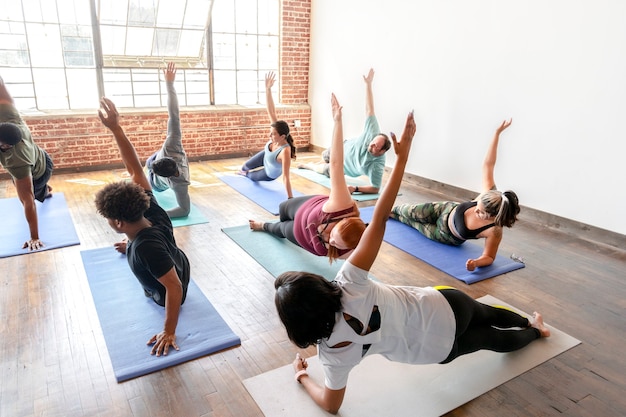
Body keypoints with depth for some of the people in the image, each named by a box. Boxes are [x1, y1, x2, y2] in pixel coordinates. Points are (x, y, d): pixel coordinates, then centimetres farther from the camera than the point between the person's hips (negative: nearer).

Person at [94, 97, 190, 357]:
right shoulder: (151, 212, -28)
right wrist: (115, 128, -32)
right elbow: (135, 169, -27)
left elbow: (175, 288, -43)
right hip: (179, 265, 6)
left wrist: (169, 331, -35)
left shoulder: (146, 247, -45)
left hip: (166, 294, -5)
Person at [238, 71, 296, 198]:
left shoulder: (285, 151, -49)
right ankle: (243, 171, 64)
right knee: (247, 166, 26)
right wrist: (268, 89, -50)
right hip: (265, 156, 4)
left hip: (271, 173, -3)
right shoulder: (276, 132, -34)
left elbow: (285, 177, -48)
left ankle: (246, 174, 63)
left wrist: (290, 199, -45)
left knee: (253, 177, 25)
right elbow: (271, 111, -39)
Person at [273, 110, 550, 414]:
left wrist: (302, 375, 5)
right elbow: (380, 217, -33)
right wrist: (402, 155, -32)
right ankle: (530, 324, 65)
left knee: (491, 339, 34)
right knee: (486, 315, 36)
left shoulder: (332, 350, -27)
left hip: (438, 348, 0)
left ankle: (534, 332, 61)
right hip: (445, 305, 0)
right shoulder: (348, 282, -29)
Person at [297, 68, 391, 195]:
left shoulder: (377, 165, -45)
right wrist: (368, 84, -45)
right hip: (344, 148, 2)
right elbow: (369, 109, -39)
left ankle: (309, 166, 56)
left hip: (345, 168, -2)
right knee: (325, 156, 32)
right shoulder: (373, 133, -39)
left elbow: (375, 189, -42)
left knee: (325, 170, 20)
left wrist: (355, 189, -54)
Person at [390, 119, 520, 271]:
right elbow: (488, 164, -27)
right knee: (412, 212, 8)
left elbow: (489, 257, -28)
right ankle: (392, 211, 45)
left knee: (416, 223, 14)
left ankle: (395, 216, 49)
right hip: (448, 210, 2)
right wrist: (497, 133, -33)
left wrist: (476, 263, -51)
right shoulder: (489, 195, -32)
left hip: (447, 236, -2)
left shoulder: (494, 231, -41)